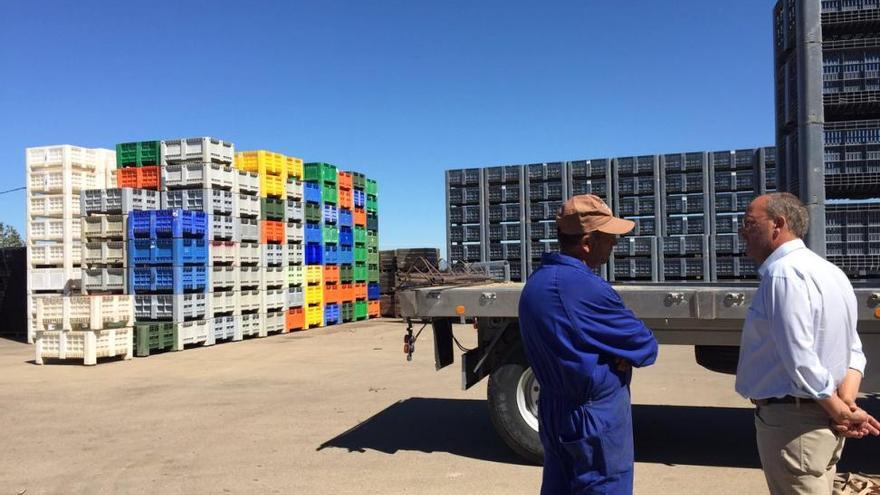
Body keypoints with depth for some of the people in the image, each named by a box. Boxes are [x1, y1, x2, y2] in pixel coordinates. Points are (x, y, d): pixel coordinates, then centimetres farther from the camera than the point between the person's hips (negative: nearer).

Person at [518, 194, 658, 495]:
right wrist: (627, 355, 4)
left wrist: (620, 352, -4)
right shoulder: (587, 288, -25)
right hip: (596, 416, -8)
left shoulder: (535, 282, 3)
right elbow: (646, 346, -15)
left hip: (552, 411, 9)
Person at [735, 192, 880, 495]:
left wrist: (841, 412, -13)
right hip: (823, 419, 10)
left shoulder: (783, 272, -21)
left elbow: (801, 362, -25)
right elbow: (853, 351, 11)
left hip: (791, 421, -10)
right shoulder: (828, 271, 11)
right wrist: (846, 403, -2)